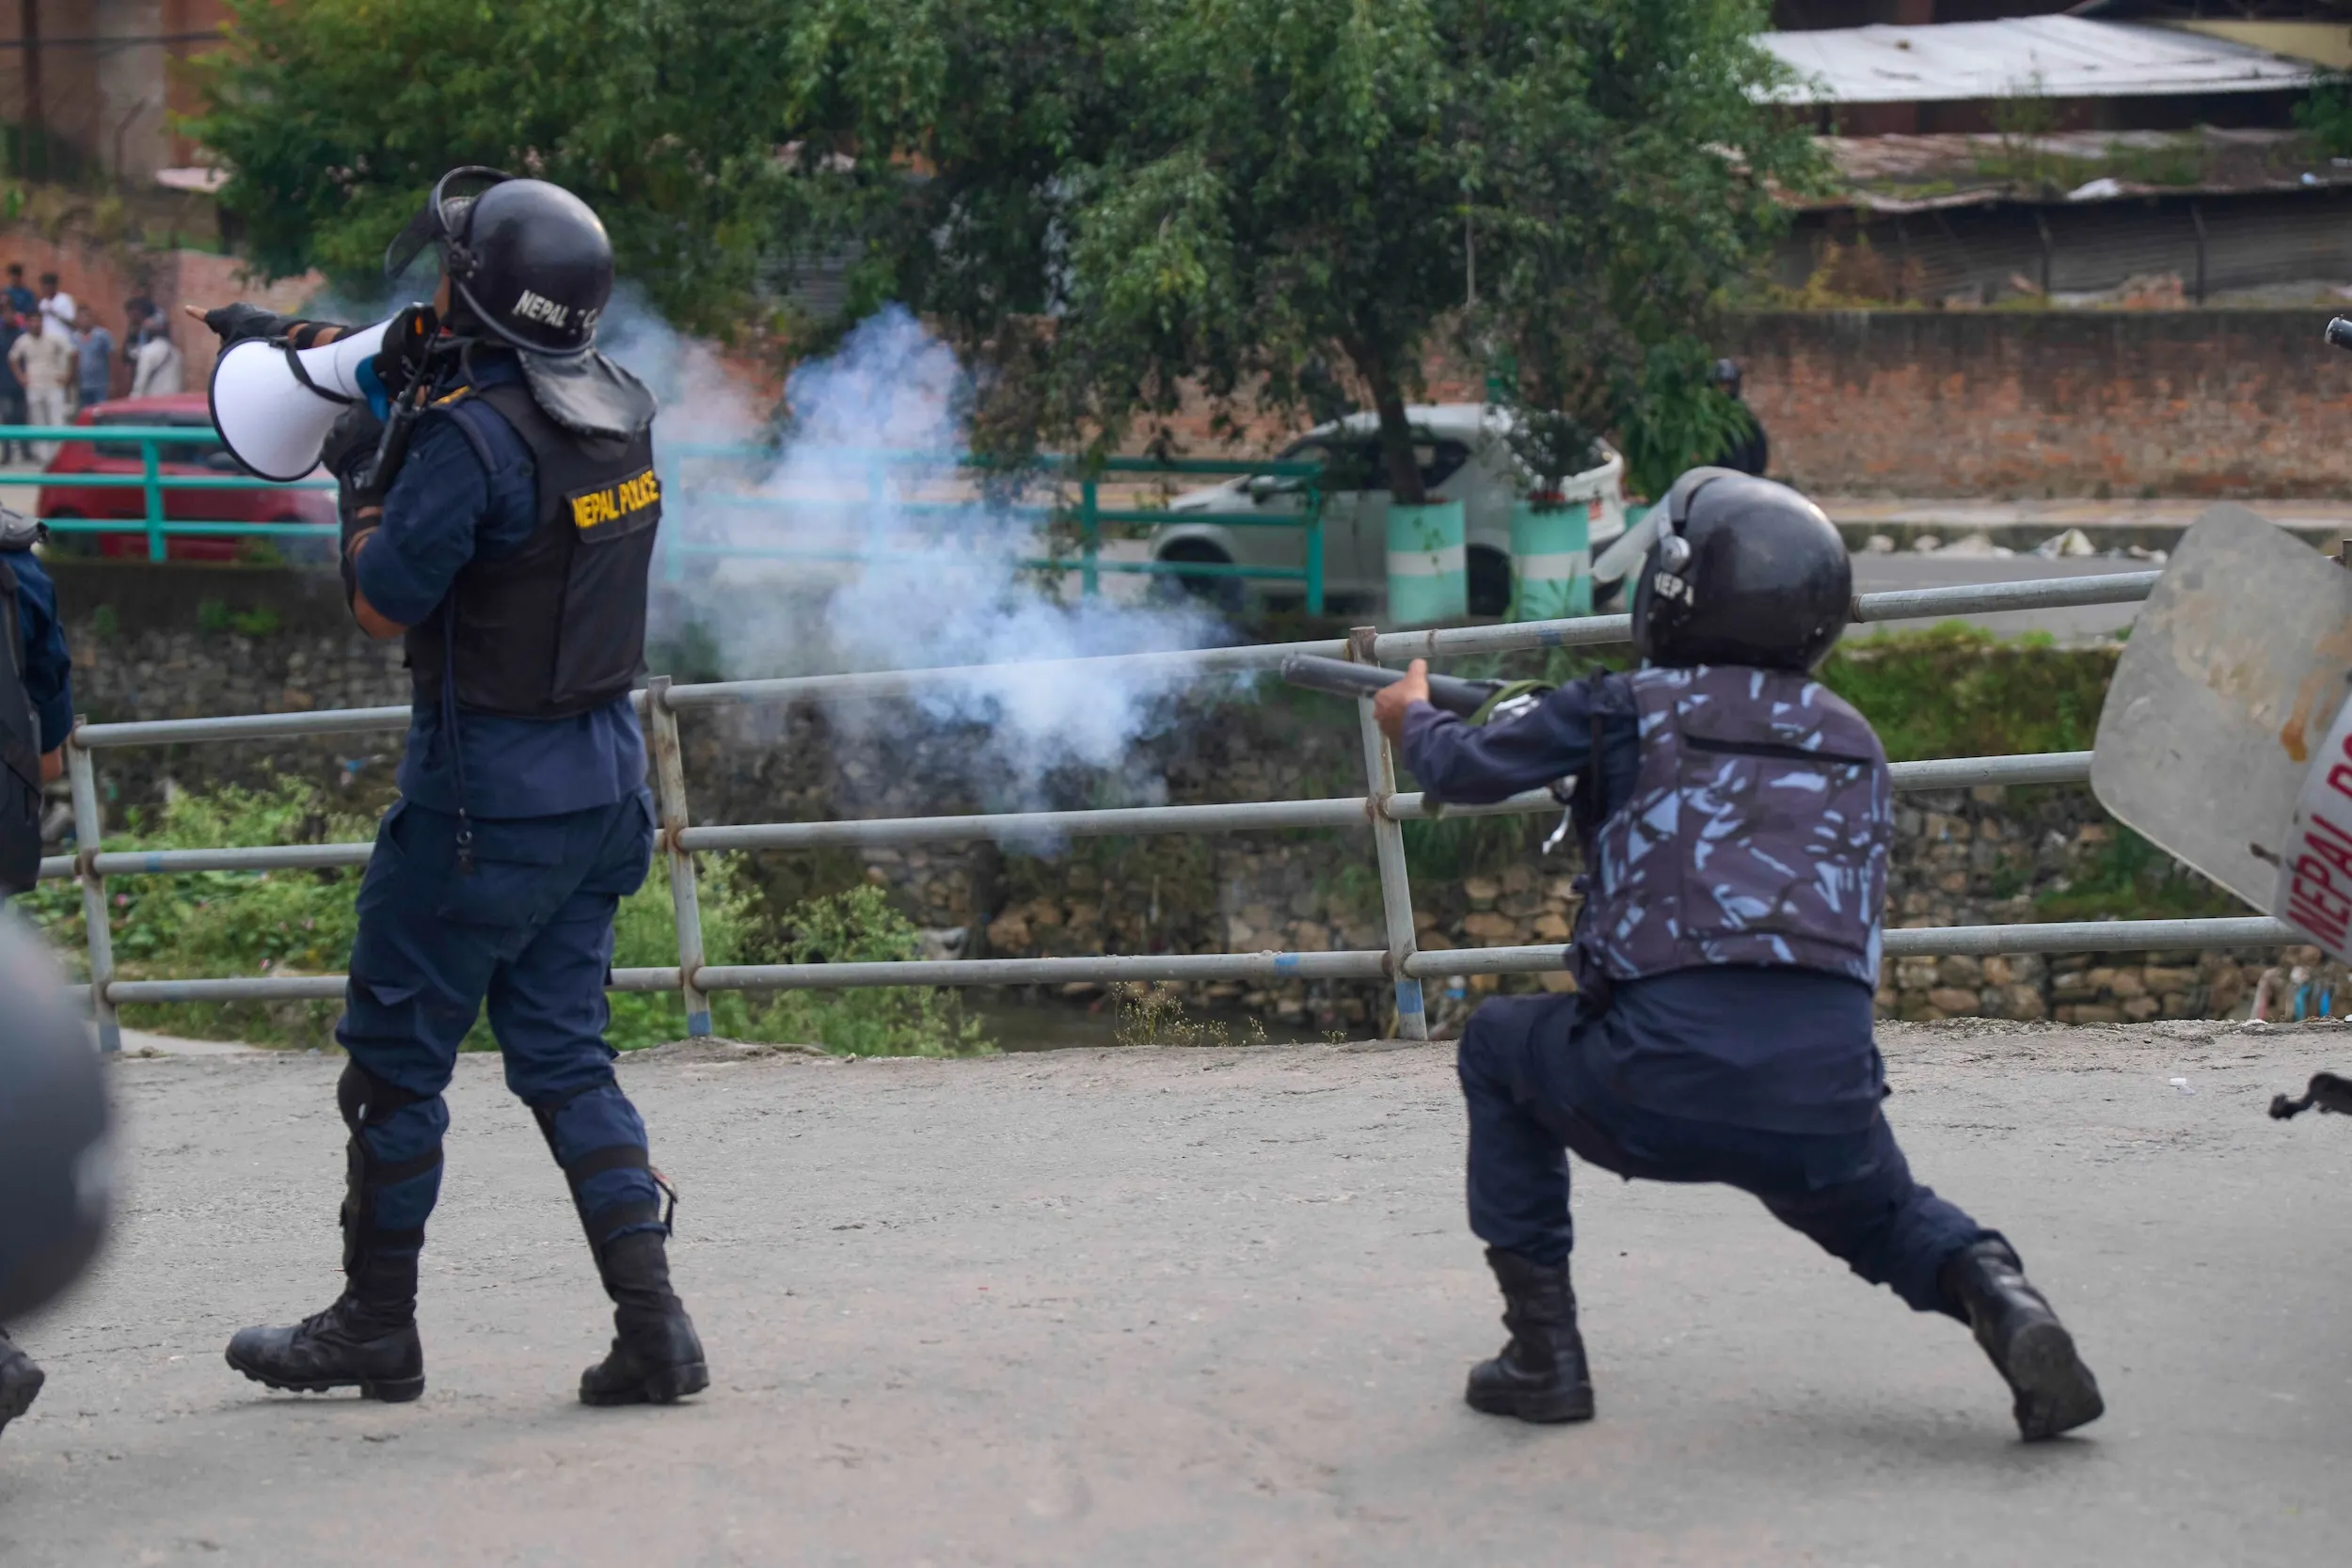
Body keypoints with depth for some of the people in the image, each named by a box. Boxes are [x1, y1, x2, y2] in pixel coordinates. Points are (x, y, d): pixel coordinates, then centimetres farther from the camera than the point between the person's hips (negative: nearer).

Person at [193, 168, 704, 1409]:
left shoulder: (473, 439, -22)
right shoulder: (619, 409, 4)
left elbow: (383, 603, -14)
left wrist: (361, 478, 3)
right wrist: (308, 342, 28)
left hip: (485, 794, -7)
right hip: (602, 782, 7)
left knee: (396, 1052, 8)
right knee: (564, 1054, 11)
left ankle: (374, 1329, 18)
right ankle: (650, 1322, 1)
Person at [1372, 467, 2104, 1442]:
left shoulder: (1626, 713, 7)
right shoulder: (1852, 742, 18)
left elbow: (1468, 769, 21)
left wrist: (1413, 717, 46)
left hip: (1660, 1091, -4)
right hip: (1825, 1098, 4)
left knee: (1497, 1046, 27)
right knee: (1884, 1219, 35)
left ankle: (1543, 1352, 20)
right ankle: (2004, 1304, 0)